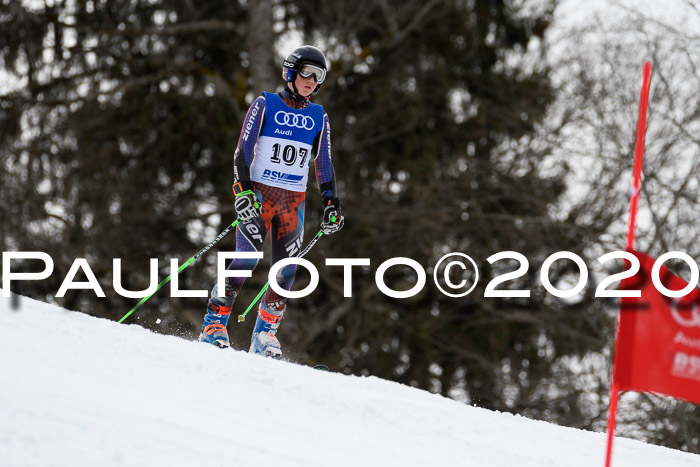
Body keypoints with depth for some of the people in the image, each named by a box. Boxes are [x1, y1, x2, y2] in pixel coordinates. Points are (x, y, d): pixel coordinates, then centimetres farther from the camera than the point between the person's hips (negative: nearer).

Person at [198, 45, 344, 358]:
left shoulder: (318, 118, 11)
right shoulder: (265, 105, -1)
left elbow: (323, 165, 16)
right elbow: (243, 151, -4)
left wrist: (331, 204, 8)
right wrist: (242, 191, -16)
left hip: (293, 203, 4)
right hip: (259, 195, -4)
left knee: (286, 270, -5)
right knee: (247, 260, -17)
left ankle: (265, 334, 5)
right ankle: (214, 325, -11)